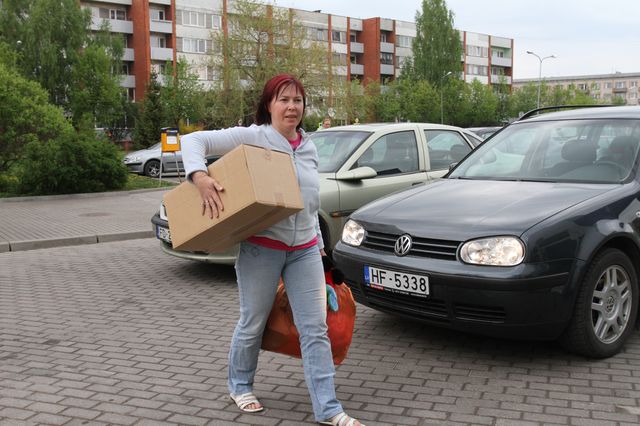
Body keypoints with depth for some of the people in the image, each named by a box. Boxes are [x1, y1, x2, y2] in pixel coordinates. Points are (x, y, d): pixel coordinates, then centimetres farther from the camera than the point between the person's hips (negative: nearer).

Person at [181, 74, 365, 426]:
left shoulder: (309, 148, 13)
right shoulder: (252, 137, -5)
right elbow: (194, 140, -9)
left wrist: (318, 244, 19)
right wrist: (199, 175, -27)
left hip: (305, 250, 5)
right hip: (261, 247, -4)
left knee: (315, 328, 1)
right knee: (252, 324, 9)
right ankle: (240, 386, 35)